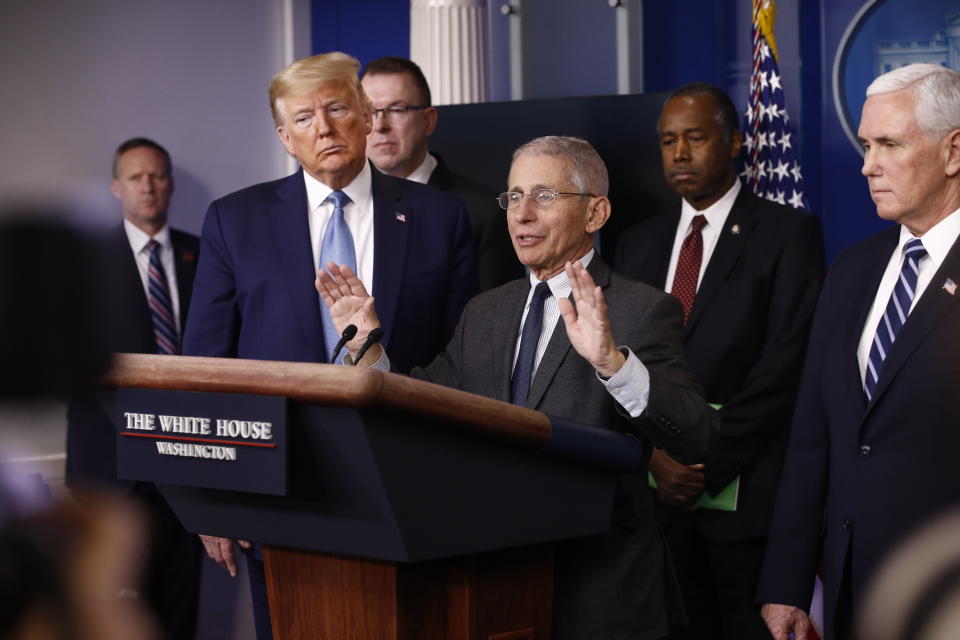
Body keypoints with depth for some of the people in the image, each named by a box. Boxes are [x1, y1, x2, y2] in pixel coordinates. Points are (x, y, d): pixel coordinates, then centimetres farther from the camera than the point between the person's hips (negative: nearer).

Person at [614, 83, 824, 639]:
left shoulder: (788, 233, -2)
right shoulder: (639, 244, 16)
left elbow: (784, 367, -10)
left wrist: (707, 464, -14)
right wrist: (655, 454, -5)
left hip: (745, 493, -4)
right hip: (657, 490, 4)